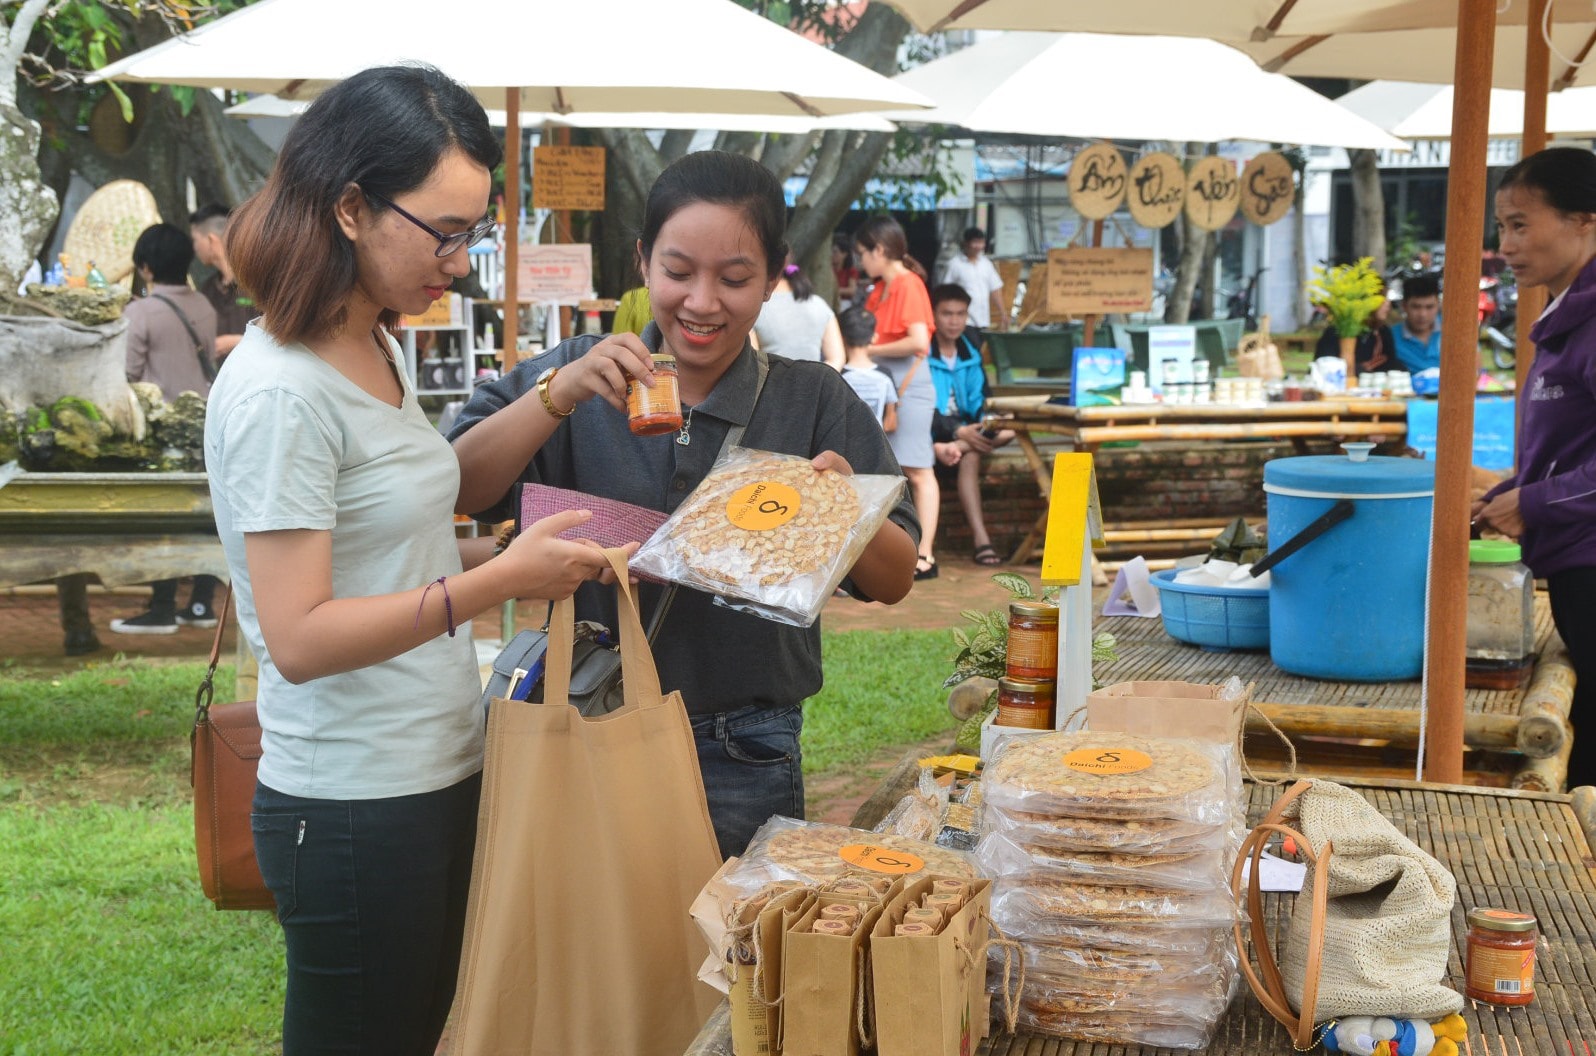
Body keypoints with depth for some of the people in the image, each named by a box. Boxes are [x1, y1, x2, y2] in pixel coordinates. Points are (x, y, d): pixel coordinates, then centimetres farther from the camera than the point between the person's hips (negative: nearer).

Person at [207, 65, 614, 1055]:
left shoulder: (379, 351, 9)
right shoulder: (277, 391, -19)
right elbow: (299, 636, -23)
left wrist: (513, 551, 2)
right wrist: (497, 582, -25)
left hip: (442, 777, 9)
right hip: (354, 809, -9)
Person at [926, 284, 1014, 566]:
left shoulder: (971, 347, 10)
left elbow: (981, 397, 9)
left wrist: (987, 423, -16)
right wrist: (958, 431, -29)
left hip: (966, 428, 6)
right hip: (932, 431, -6)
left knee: (1009, 432, -23)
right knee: (970, 455, -35)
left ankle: (948, 450, -36)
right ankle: (980, 538, -38)